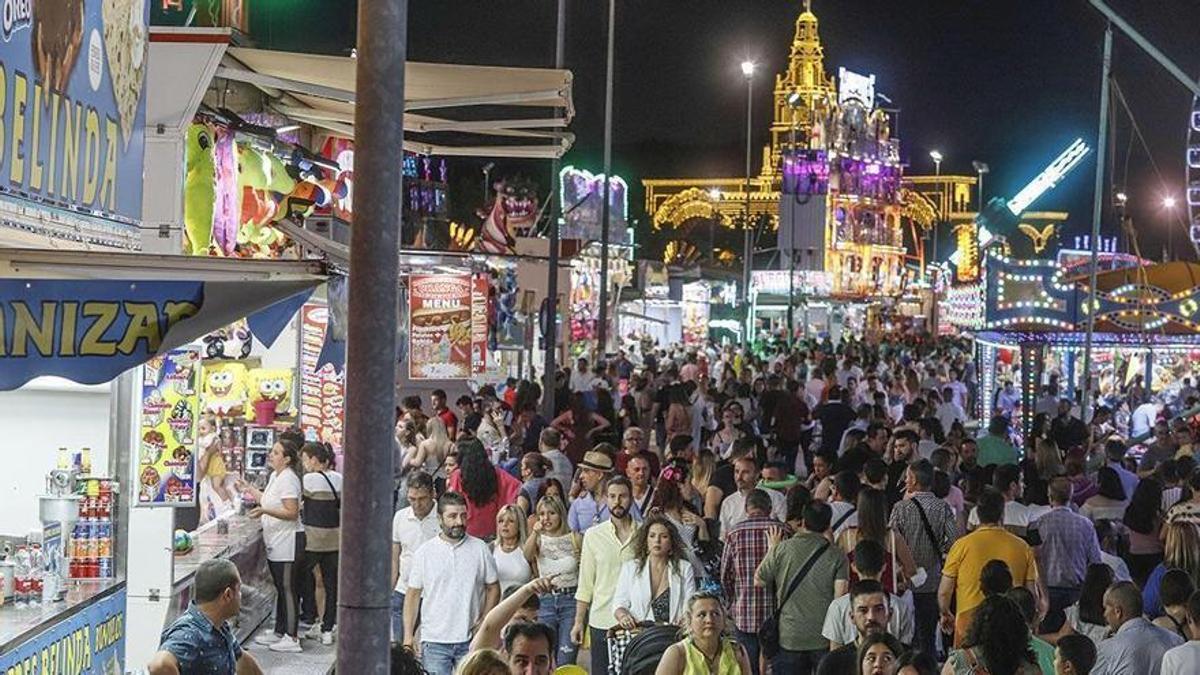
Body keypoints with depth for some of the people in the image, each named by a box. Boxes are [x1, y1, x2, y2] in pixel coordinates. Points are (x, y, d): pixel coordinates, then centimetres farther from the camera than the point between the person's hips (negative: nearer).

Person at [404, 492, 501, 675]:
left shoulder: (480, 549, 2)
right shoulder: (425, 552, 1)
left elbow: (493, 588, 8)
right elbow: (413, 595, 4)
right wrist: (408, 636, -2)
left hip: (470, 641, 1)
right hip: (434, 640, -1)